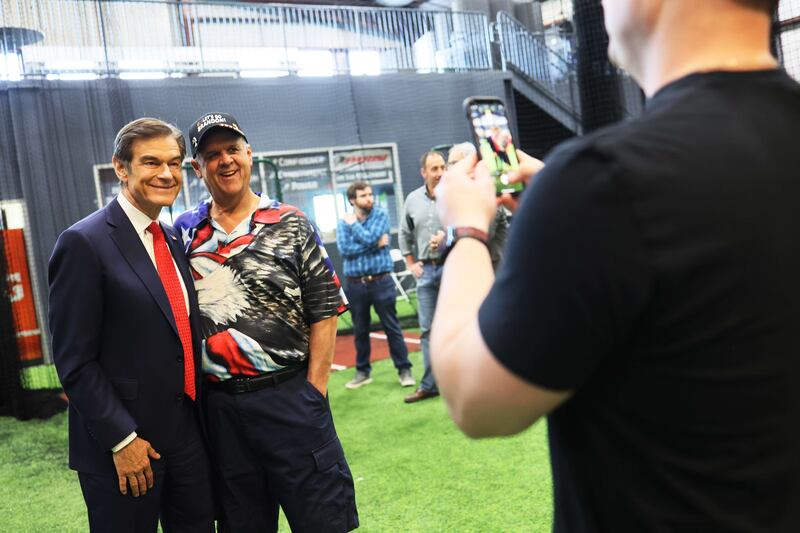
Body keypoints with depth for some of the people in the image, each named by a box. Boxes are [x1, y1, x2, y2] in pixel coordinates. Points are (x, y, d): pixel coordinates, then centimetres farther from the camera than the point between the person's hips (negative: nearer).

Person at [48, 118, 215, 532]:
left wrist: (203, 417, 11)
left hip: (188, 435, 7)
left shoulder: (173, 240, 9)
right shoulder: (84, 242, -13)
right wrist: (122, 439, -16)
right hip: (121, 447, -6)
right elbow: (74, 360, -15)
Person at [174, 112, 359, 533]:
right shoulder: (184, 232, 6)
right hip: (220, 406, 3)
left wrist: (313, 390, -7)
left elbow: (325, 312, -1)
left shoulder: (291, 225, 0)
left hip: (291, 395, -2)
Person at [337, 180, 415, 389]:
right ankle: (362, 371, 25)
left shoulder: (380, 215, 0)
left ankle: (404, 370, 10)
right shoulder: (344, 222, 5)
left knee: (392, 327, 1)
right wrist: (375, 244, -13)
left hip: (381, 282, -2)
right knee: (360, 331, 12)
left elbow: (369, 238, -16)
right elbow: (344, 250, -10)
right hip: (355, 284, 2)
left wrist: (353, 224, -2)